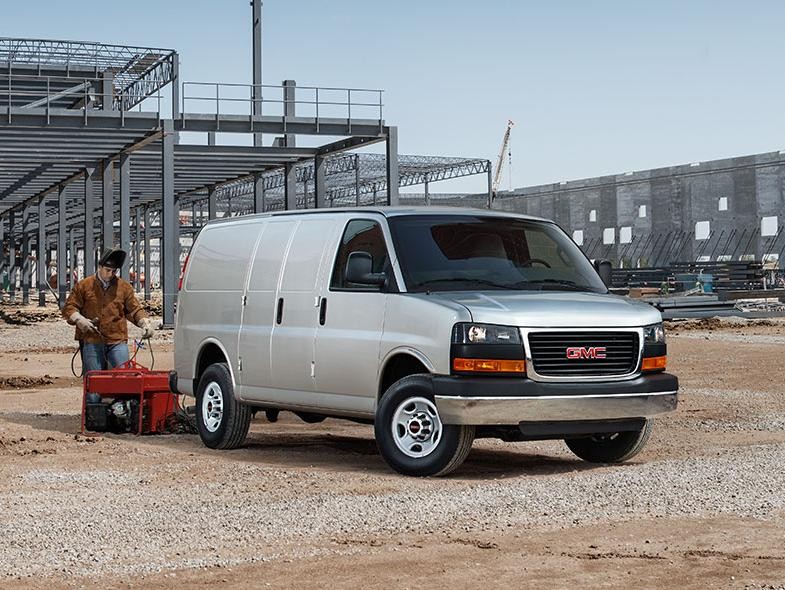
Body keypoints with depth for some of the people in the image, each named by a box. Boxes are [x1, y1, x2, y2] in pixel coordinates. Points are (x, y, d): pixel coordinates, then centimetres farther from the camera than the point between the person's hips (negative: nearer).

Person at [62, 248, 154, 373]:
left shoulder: (124, 287, 10)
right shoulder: (84, 285, 6)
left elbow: (134, 310, 13)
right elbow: (69, 308, 8)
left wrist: (145, 322, -5)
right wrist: (79, 320, -11)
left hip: (117, 341, 1)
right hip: (91, 342, -1)